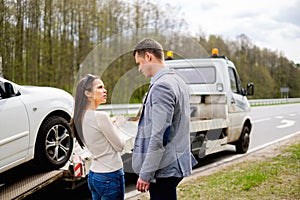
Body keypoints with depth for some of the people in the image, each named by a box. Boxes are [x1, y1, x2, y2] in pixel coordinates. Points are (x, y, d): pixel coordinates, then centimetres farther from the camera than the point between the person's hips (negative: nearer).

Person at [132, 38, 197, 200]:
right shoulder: (177, 81, 13)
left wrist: (146, 173, -18)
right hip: (174, 164, 10)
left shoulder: (161, 86, -18)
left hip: (164, 168, -10)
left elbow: (159, 136, -23)